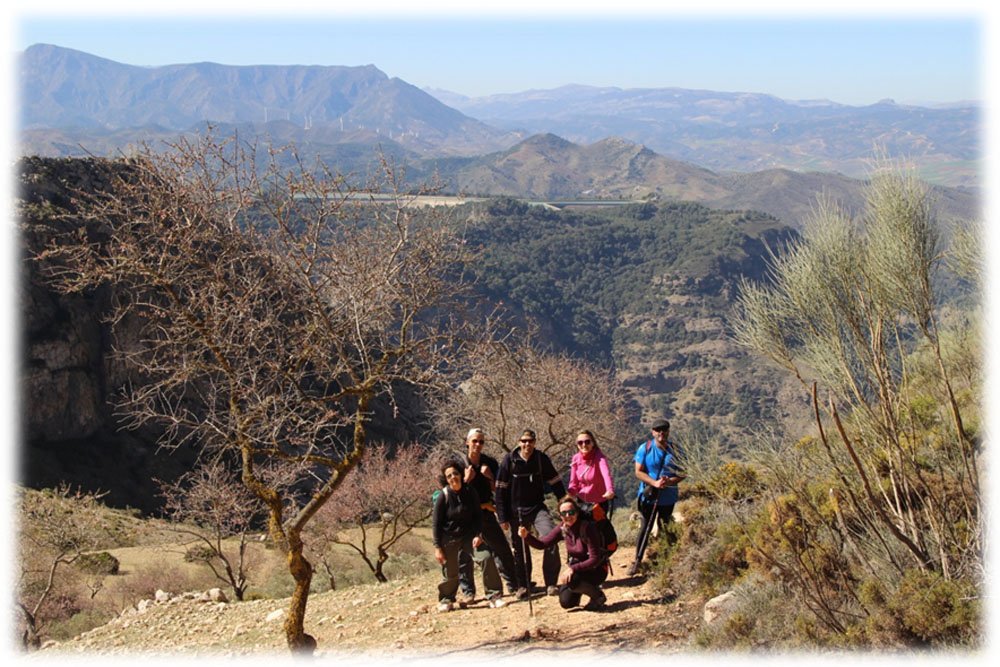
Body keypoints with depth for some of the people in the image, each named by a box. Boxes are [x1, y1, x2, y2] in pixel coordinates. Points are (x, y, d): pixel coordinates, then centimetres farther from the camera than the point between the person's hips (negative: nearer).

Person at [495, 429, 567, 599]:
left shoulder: (542, 459, -3)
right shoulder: (509, 460, -7)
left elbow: (555, 483, 5)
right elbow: (500, 490, -4)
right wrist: (503, 518, -7)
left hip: (537, 508, 0)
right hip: (516, 512, 0)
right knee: (520, 549, 5)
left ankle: (551, 583, -10)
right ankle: (523, 586, 22)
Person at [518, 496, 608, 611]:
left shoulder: (587, 527, -24)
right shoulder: (562, 529, -7)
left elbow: (595, 559, -24)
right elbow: (542, 543, -9)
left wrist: (573, 568, -33)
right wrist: (526, 536, -28)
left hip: (596, 570, -5)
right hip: (576, 569, 5)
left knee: (571, 580, -32)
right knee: (566, 602, -13)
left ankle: (598, 596, -6)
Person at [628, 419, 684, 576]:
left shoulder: (675, 450, -3)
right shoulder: (645, 448, -7)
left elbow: (682, 473, -1)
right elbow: (639, 472, -9)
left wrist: (670, 481, -21)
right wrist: (655, 483, -23)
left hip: (668, 497, 2)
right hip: (649, 496, -2)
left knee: (665, 528, 14)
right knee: (645, 528, 1)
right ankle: (637, 561, 6)